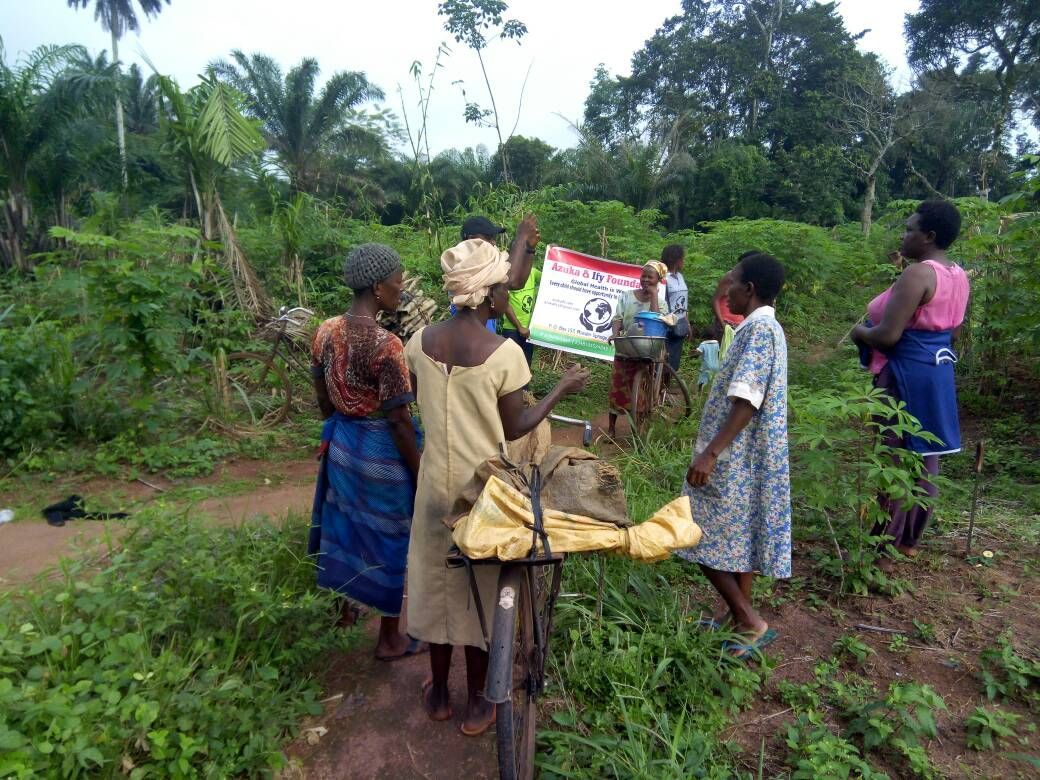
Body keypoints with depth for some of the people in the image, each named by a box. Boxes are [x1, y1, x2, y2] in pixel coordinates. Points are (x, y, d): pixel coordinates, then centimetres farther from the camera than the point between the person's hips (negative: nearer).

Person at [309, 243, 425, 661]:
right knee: (389, 539, 10)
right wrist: (420, 472, -11)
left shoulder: (326, 331, -3)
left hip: (341, 443, 7)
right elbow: (398, 420, -21)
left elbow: (324, 400, 7)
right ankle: (389, 638, 27)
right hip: (382, 451, -7)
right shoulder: (385, 345, -26)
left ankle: (344, 603, 47)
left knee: (345, 525, 24)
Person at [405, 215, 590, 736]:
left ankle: (438, 694, 40)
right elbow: (515, 429, -12)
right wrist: (562, 389, 1)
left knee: (437, 580, 20)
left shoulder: (421, 341, -6)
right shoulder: (504, 353, -20)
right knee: (480, 586, 14)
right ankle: (476, 706, 32)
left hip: (436, 481, 4)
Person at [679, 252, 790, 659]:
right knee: (739, 535, 17)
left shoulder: (757, 329, -19)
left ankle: (752, 622, 6)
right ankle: (739, 616, 28)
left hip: (734, 457, -10)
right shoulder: (767, 327, 13)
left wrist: (711, 453, -28)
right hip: (748, 456, 10)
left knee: (704, 537, -2)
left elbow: (746, 402, -26)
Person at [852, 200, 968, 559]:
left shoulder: (917, 274, -19)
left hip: (906, 375, -9)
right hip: (938, 373, 9)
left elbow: (888, 335, -24)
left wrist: (859, 331, -5)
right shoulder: (959, 276, 10)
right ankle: (909, 539, 26)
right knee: (924, 457, 14)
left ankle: (885, 539, 12)